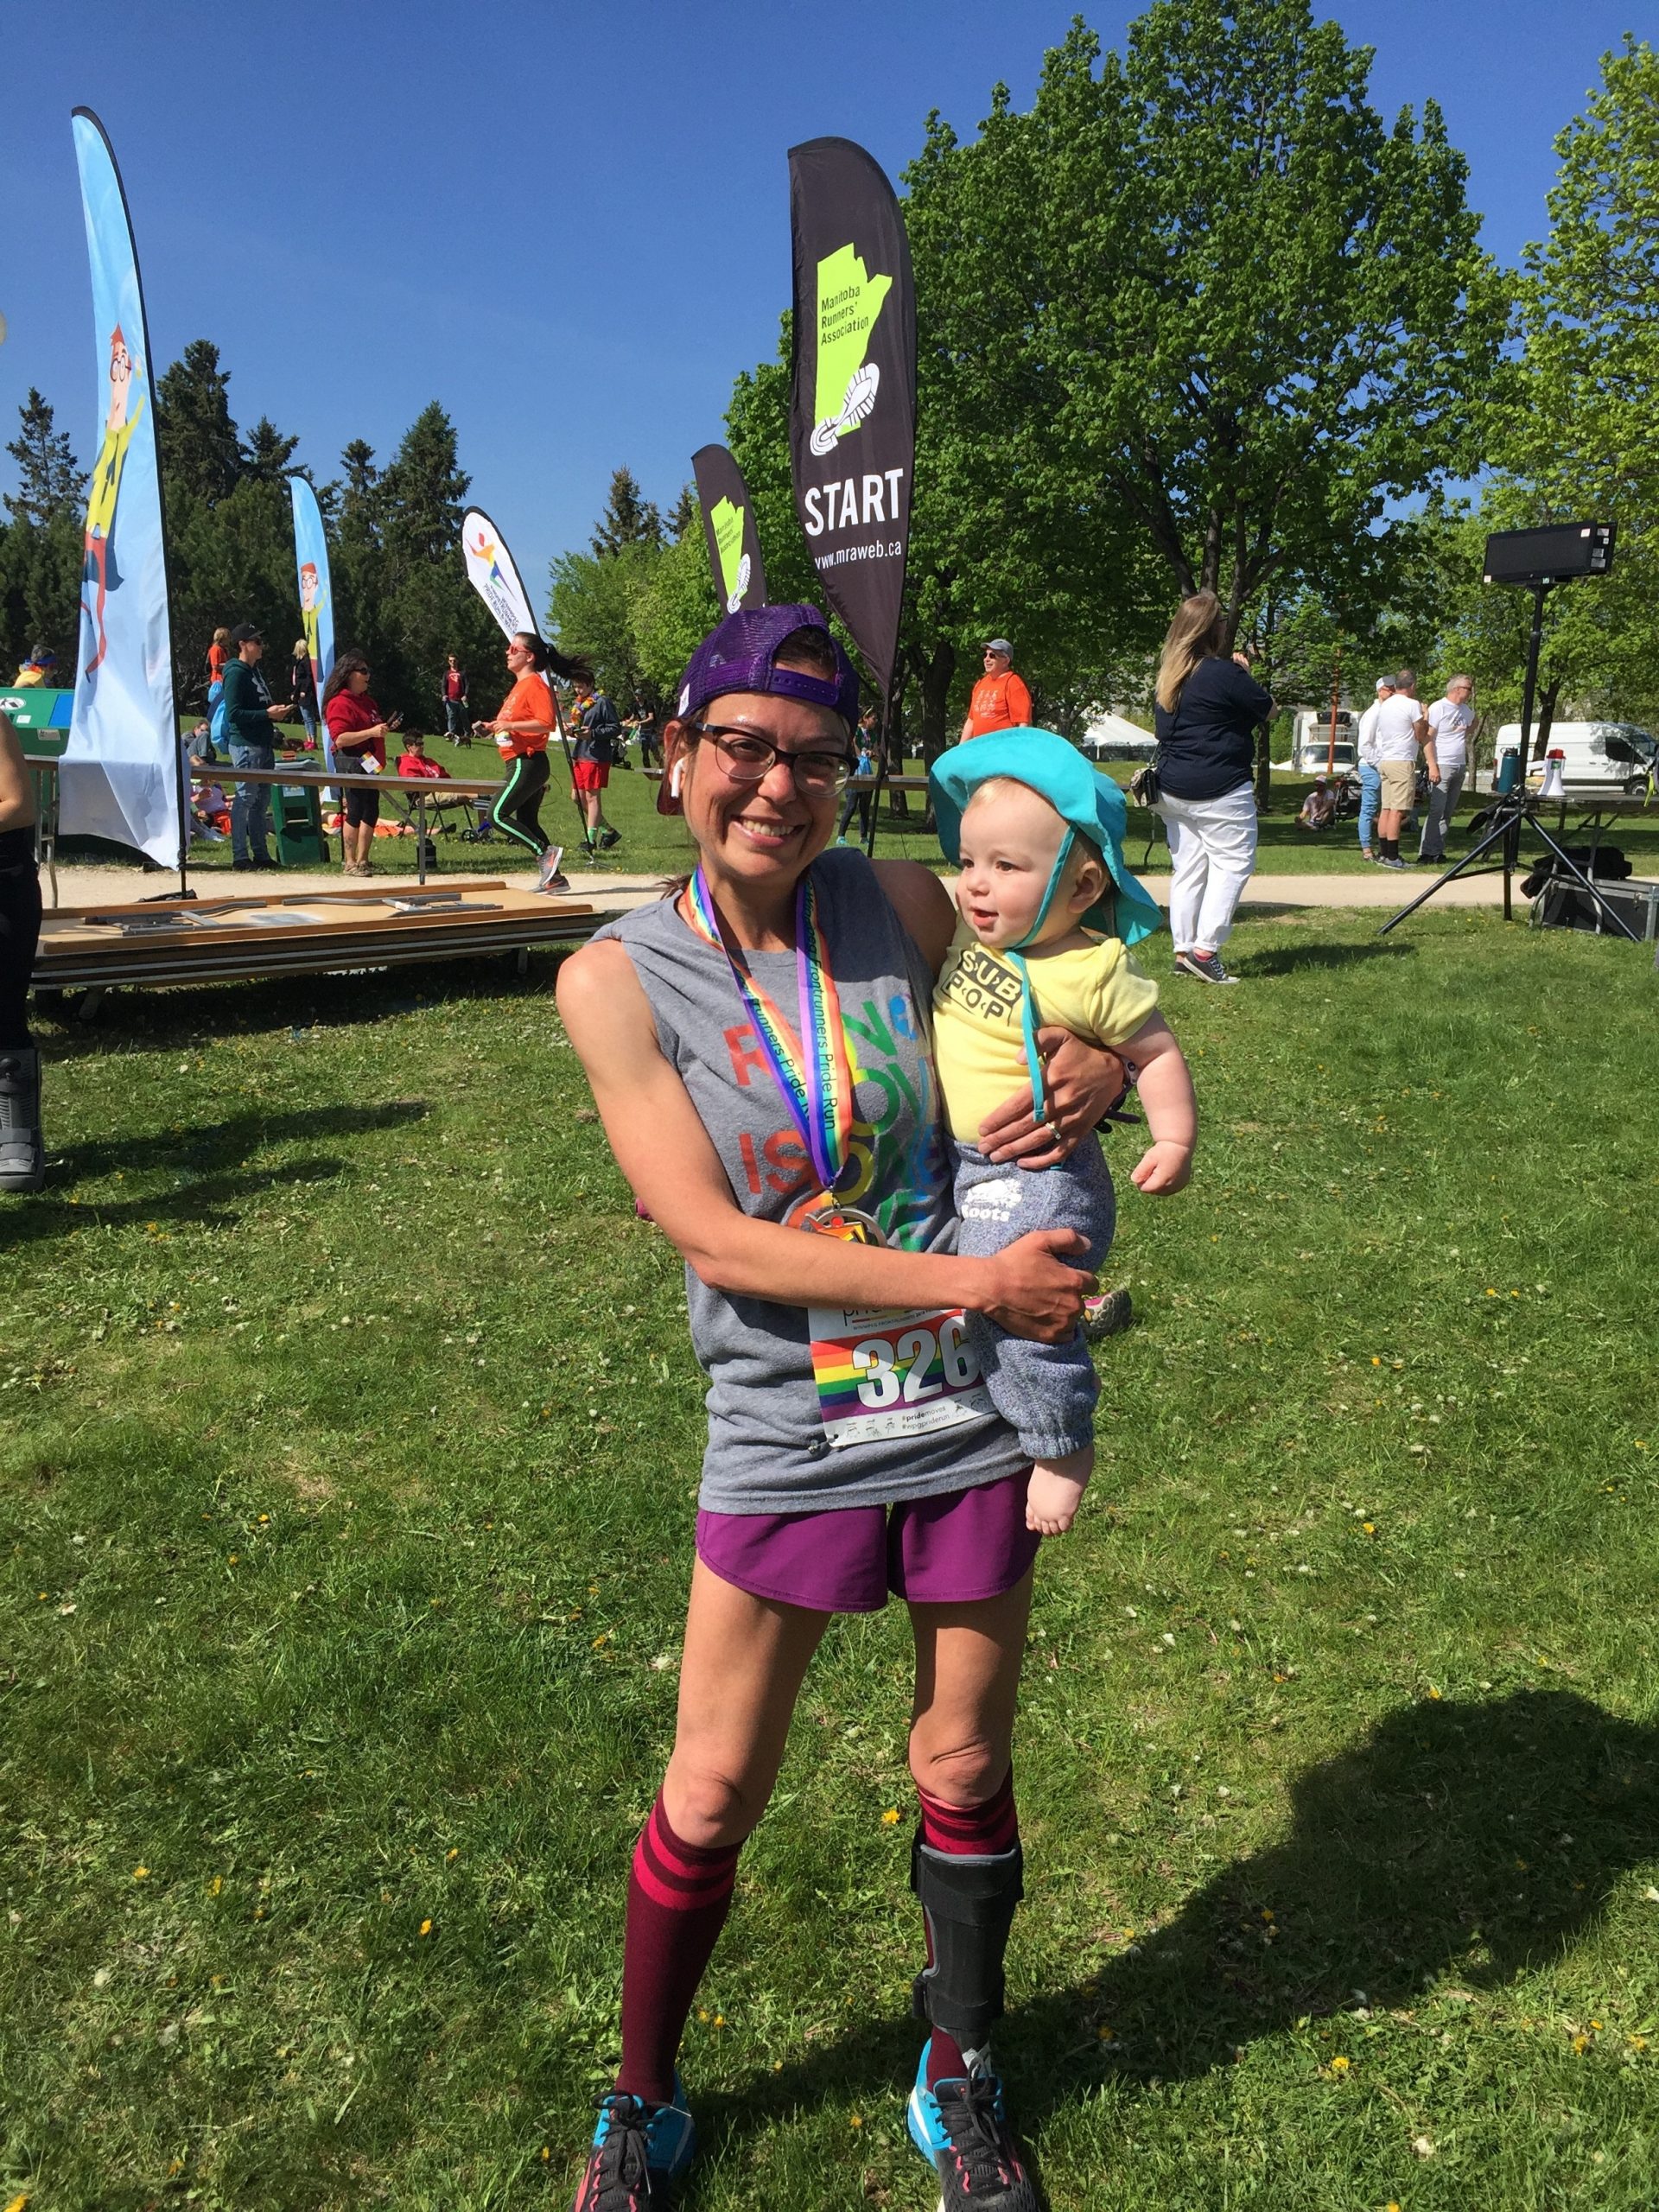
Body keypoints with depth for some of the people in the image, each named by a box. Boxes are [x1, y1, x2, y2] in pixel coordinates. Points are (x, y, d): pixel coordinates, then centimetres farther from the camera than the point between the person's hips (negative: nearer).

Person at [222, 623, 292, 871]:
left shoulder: (256, 671, 18)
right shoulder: (236, 673, -11)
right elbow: (234, 714, -17)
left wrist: (276, 712, 10)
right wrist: (267, 714, -18)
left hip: (263, 744, 10)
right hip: (245, 745, -10)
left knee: (262, 800, 12)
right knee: (245, 799, -6)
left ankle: (260, 854, 19)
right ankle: (240, 857, -2)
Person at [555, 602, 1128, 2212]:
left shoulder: (903, 904, -5)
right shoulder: (617, 979, -10)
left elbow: (1043, 1020, 11)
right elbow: (714, 1240, -15)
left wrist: (1099, 1074, -14)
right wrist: (974, 1282, -20)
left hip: (968, 1419, 2)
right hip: (782, 1442, -1)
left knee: (963, 1768, 18)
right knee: (710, 1799, 13)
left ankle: (961, 2083, 45)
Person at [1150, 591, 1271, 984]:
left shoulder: (1167, 676, 9)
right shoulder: (1224, 674, -14)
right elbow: (1268, 709, -3)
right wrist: (1245, 672, 11)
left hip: (1172, 789, 8)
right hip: (1220, 789, -7)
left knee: (1187, 868, 10)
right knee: (1232, 863, -2)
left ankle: (1183, 951, 11)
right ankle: (1205, 949, -10)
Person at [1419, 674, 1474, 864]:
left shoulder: (1467, 711, 15)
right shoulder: (1438, 708, -8)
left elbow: (1473, 723, 40)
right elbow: (1427, 738, -13)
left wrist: (1464, 734, 19)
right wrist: (1432, 766, -20)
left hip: (1460, 767, 8)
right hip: (1441, 766, -8)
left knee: (1448, 813, 7)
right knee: (1436, 810, -13)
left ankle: (1438, 851, 10)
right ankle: (1427, 853, -14)